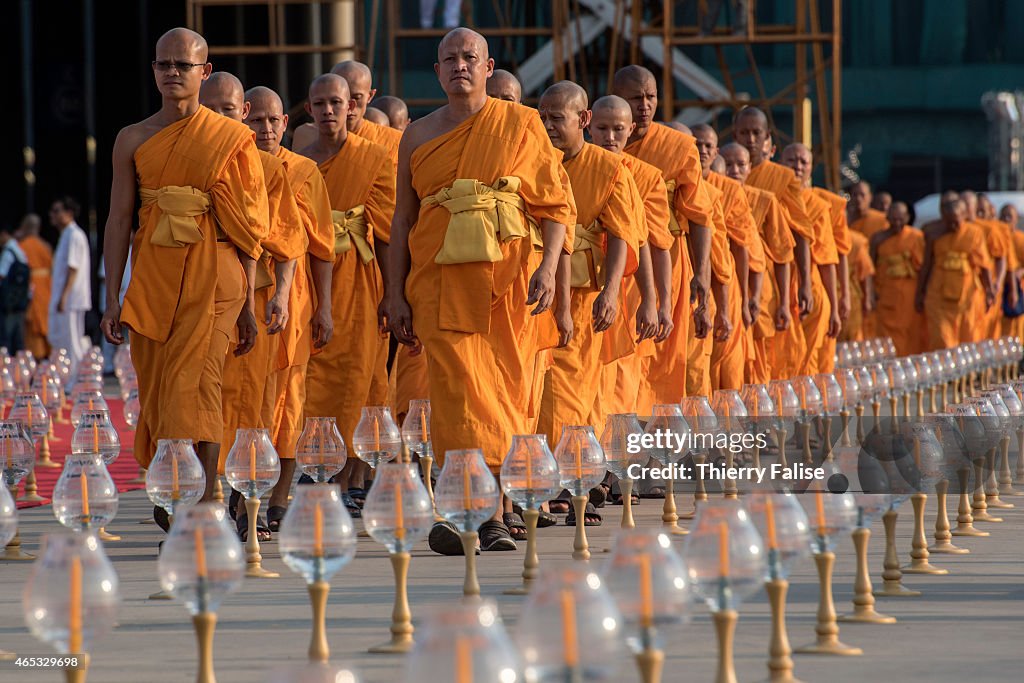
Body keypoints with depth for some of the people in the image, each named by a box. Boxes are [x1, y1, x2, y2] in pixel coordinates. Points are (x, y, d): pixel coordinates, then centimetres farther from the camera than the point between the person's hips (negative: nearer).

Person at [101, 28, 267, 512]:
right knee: (155, 391, 3)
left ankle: (204, 504, -18)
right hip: (152, 274, 3)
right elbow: (118, 221, 8)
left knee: (194, 383, -16)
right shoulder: (133, 140, 10)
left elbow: (246, 225, 5)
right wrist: (112, 299, 1)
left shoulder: (230, 139, 4)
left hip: (210, 275, -3)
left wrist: (247, 303, 4)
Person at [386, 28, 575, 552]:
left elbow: (556, 204, 3)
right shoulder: (419, 135, 12)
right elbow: (403, 218, 13)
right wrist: (396, 293, 7)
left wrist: (548, 267, -11)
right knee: (459, 389, -13)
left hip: (511, 276, 0)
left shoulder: (522, 125, 7)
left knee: (504, 390, -1)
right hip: (443, 280, 0)